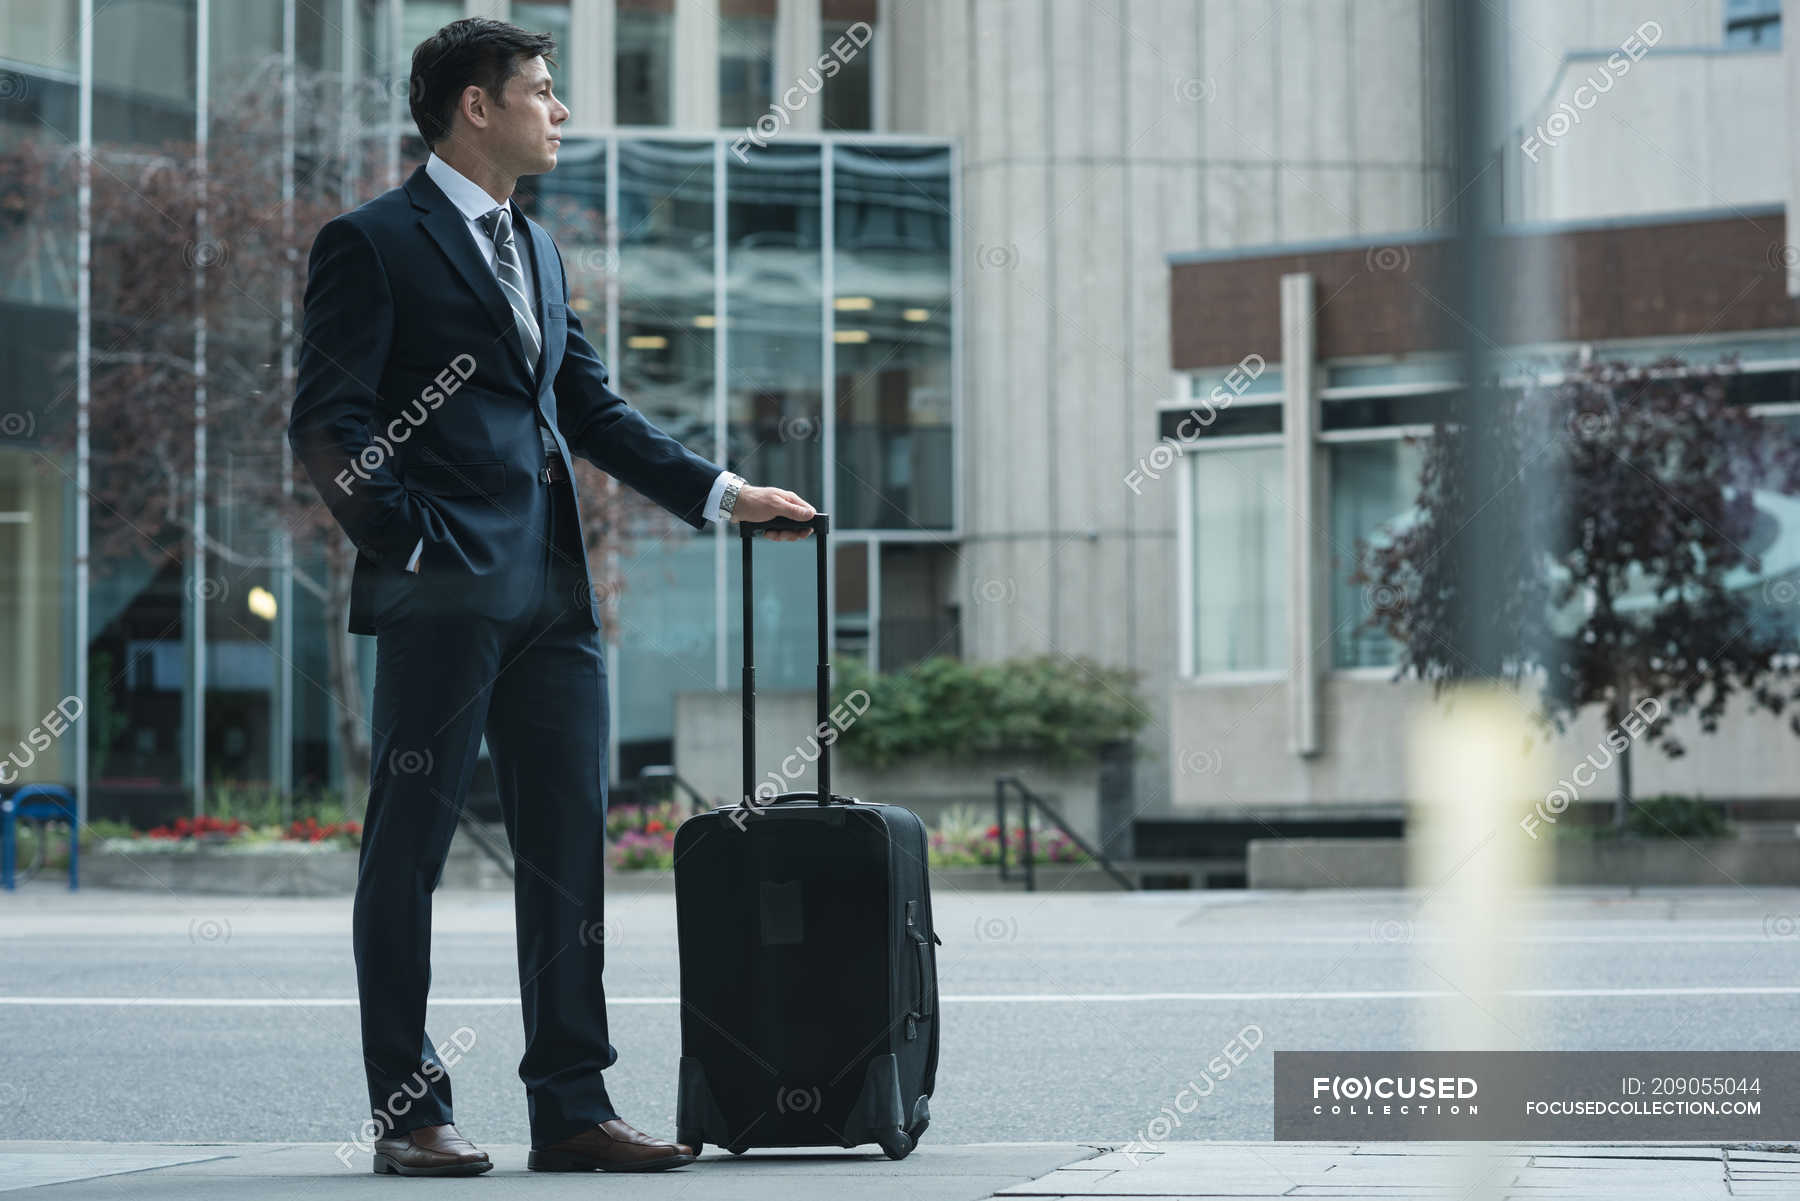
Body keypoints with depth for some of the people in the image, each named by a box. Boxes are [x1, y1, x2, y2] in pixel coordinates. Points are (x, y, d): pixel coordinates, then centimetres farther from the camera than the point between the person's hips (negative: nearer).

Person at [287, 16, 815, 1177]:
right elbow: (326, 426, -7)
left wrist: (720, 491, 12)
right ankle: (409, 1113, 5)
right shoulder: (373, 244, -2)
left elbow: (594, 408, 22)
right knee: (410, 849, 0)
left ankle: (572, 1105, 9)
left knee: (570, 847, 5)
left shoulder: (538, 249, 22)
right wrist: (409, 547, -13)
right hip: (444, 595, -8)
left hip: (553, 593, 8)